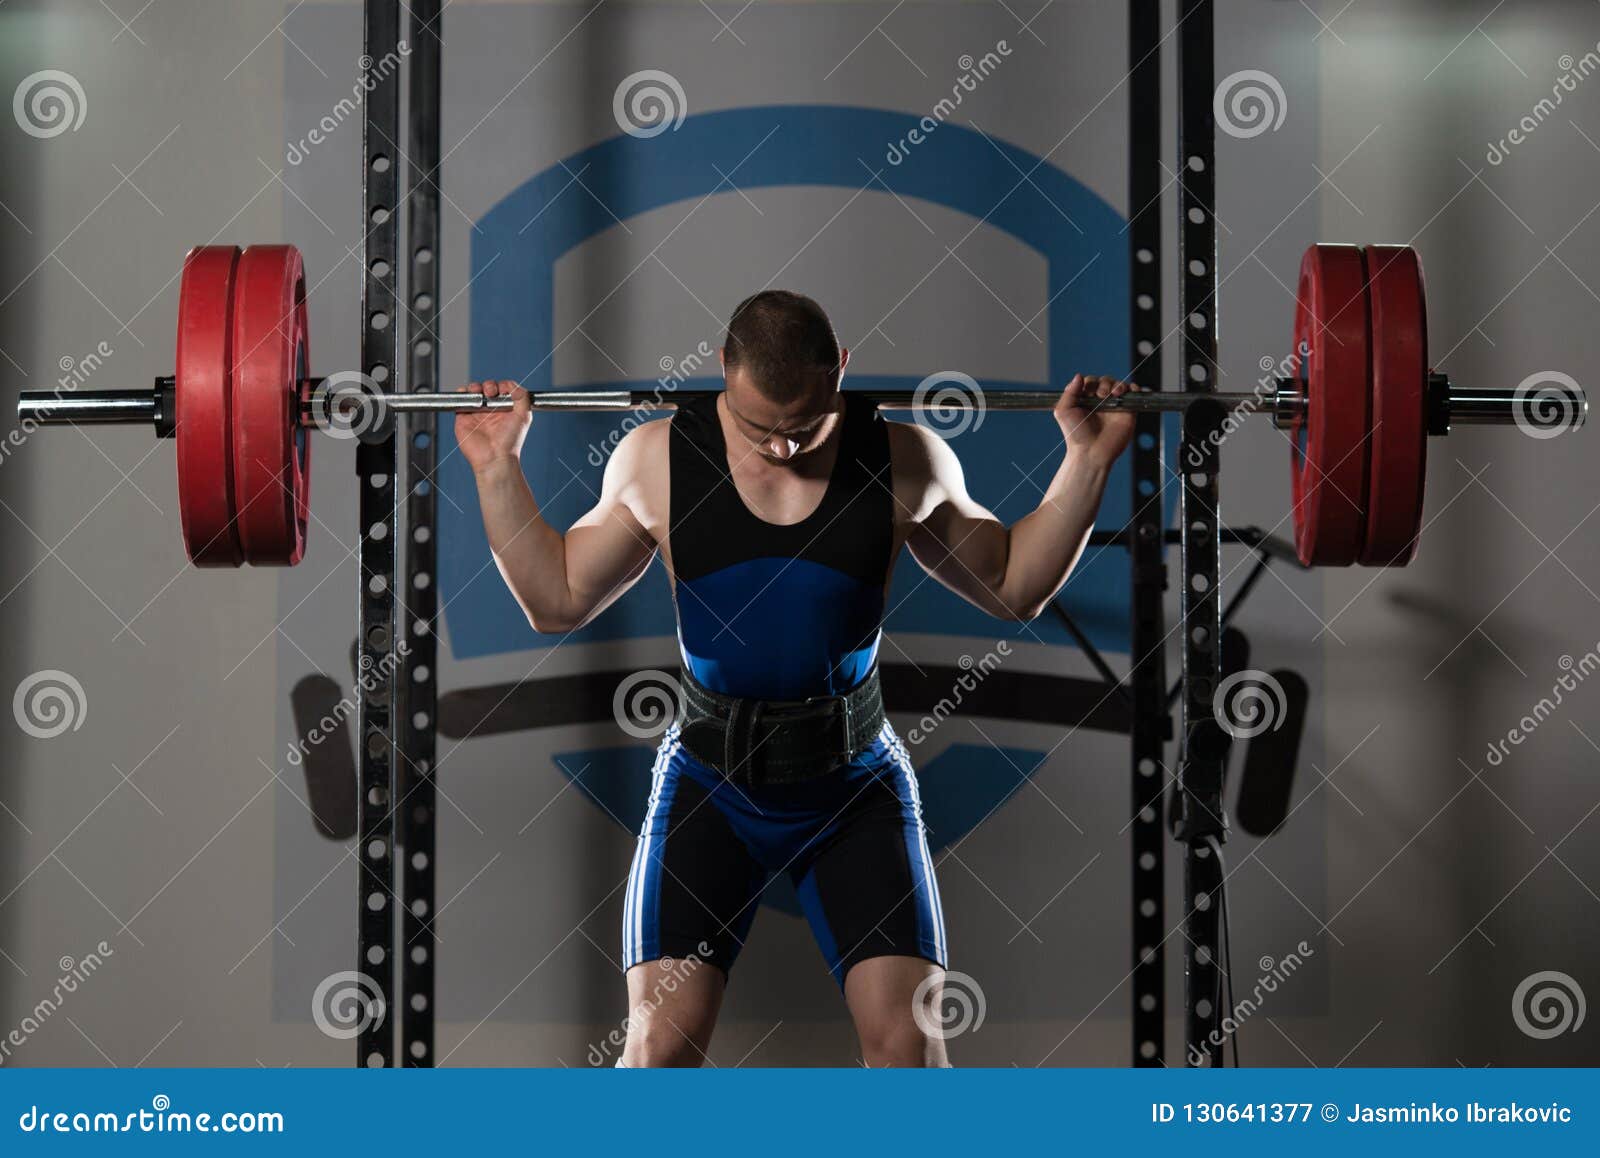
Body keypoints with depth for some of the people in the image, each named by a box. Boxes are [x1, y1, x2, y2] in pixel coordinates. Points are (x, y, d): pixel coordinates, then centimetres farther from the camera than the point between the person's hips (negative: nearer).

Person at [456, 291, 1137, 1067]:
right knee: (660, 1041, -12)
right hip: (709, 780, 0)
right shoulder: (656, 458, -5)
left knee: (908, 1038, -11)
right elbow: (558, 600, 8)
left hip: (855, 782, 0)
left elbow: (1014, 587, 8)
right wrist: (497, 469, -1)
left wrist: (1088, 460, -1)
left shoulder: (903, 460, -5)